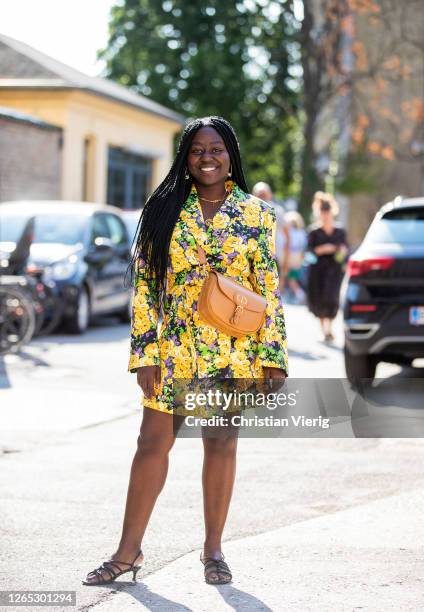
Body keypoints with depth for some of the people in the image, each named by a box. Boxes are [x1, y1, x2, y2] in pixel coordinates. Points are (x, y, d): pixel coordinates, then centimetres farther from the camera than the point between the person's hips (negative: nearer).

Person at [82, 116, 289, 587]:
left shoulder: (255, 214, 2)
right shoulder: (165, 211, 3)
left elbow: (268, 289, 2)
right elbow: (144, 284, 2)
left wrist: (273, 358, -3)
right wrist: (144, 352, -5)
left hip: (233, 352, 0)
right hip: (173, 349, 1)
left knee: (221, 445, 7)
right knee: (152, 443, 2)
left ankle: (213, 549, 19)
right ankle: (128, 552, 10)